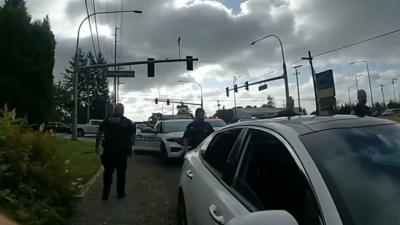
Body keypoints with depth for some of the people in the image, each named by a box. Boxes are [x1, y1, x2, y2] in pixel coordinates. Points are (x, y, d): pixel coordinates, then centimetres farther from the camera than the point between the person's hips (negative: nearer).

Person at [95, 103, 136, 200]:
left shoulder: (107, 120, 2)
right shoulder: (127, 122, -2)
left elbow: (98, 135, 2)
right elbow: (132, 137, -3)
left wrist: (97, 146, 9)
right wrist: (130, 148, 7)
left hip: (108, 150, 1)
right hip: (122, 151, -1)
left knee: (108, 172, 11)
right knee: (121, 173, 10)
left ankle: (105, 194, 13)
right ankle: (120, 193, 19)